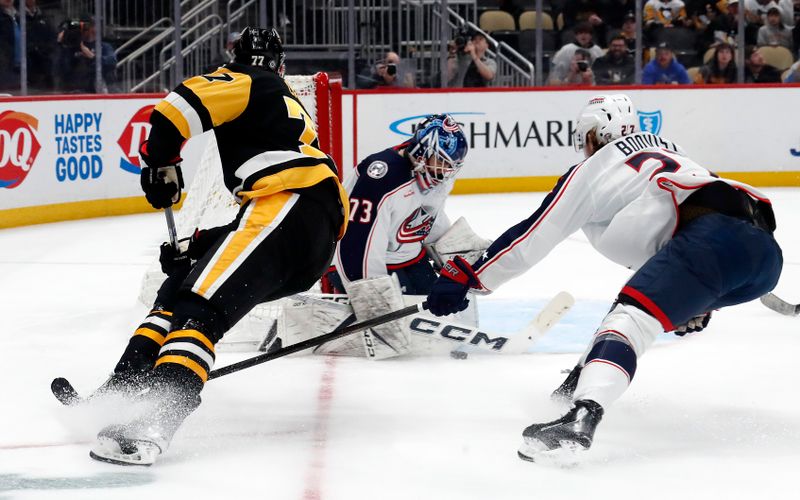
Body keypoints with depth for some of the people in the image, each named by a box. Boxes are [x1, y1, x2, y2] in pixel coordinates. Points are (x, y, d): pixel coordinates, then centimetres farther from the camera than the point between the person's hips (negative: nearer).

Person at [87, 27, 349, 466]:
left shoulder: (247, 84, 13)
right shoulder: (290, 108, 37)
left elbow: (182, 104, -6)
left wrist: (161, 162, 9)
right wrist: (199, 246, 27)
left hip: (288, 204, -9)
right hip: (315, 248, 9)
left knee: (200, 308, -23)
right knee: (179, 285, 16)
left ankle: (151, 420, -45)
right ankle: (124, 389, 4)